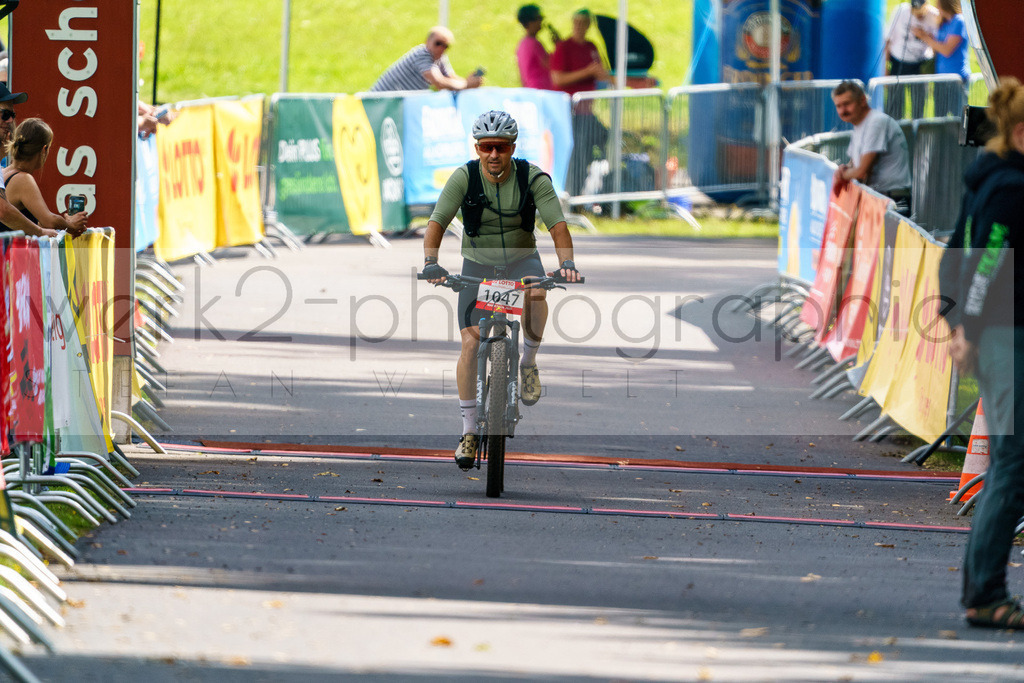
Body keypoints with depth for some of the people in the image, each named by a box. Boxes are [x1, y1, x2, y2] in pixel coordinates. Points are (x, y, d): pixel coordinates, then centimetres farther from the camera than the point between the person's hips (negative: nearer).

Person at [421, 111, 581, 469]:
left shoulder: (533, 178, -16)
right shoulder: (464, 178, -16)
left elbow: (557, 223, -23)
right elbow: (437, 222, -24)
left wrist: (566, 263, -41)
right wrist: (430, 262, -41)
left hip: (521, 258, 0)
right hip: (478, 264, 0)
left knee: (535, 292, -36)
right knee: (471, 343, -11)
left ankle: (528, 362, -10)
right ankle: (469, 432, -1)